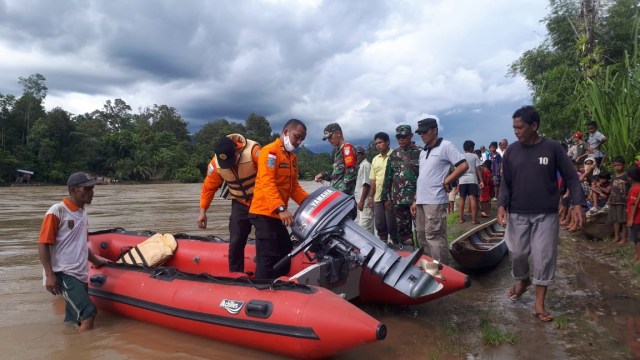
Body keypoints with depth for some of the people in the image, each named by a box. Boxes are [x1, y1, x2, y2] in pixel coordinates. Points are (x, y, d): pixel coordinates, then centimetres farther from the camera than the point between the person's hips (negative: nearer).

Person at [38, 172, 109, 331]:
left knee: (73, 321, 11)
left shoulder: (82, 212, 13)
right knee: (88, 313, -16)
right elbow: (43, 244, -11)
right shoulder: (57, 211, -10)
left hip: (80, 274, 8)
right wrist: (49, 275, -16)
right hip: (64, 275, -8)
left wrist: (95, 260, 26)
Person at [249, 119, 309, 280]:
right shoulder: (270, 151, -12)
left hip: (278, 214, 10)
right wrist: (281, 208, -34)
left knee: (286, 253, 18)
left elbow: (294, 186, 17)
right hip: (264, 213, -10)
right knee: (268, 258, -12)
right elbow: (267, 183, -23)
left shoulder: (292, 157, 17)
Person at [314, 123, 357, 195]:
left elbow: (350, 173, -17)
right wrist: (324, 175, 10)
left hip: (344, 194, -9)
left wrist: (342, 192, -20)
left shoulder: (347, 148, -8)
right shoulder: (337, 151, 21)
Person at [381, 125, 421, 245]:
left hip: (417, 197, -4)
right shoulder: (394, 155, 13)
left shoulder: (420, 152, 0)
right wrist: (387, 197, 13)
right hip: (398, 199, 4)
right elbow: (388, 177, 16)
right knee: (402, 229, 8)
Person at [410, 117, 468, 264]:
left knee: (434, 237, -8)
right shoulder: (423, 152, 18)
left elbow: (464, 165, -10)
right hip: (421, 201, 8)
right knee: (423, 237, 12)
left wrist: (446, 181, -9)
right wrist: (415, 200, 16)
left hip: (435, 201, -8)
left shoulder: (445, 146, -4)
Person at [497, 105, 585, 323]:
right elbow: (506, 182, 4)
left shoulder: (553, 148, -5)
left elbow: (571, 177, -1)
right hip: (517, 214, 2)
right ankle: (522, 280, 41)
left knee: (544, 257, 1)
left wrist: (577, 204, -13)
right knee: (517, 253, 10)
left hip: (546, 215, -2)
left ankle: (539, 304, 13)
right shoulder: (512, 150, 0)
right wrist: (502, 205, -10)